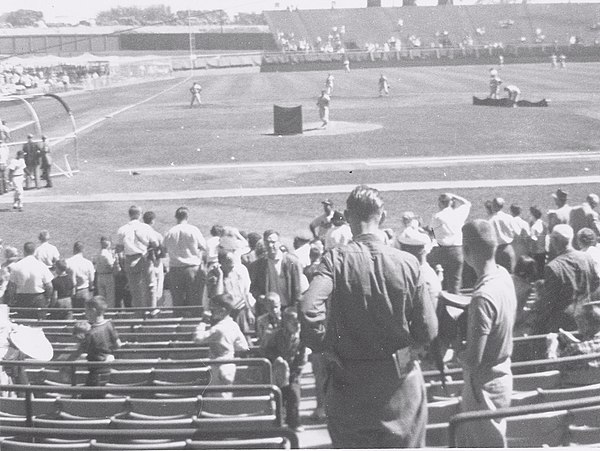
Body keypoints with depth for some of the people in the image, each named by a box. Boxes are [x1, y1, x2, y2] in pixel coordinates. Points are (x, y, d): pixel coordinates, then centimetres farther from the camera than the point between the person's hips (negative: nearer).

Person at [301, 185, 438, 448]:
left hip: (349, 383, -1)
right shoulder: (407, 263, -8)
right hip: (400, 384, 1)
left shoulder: (336, 260, -13)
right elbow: (427, 331, -6)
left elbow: (309, 309, -29)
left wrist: (324, 347, -12)